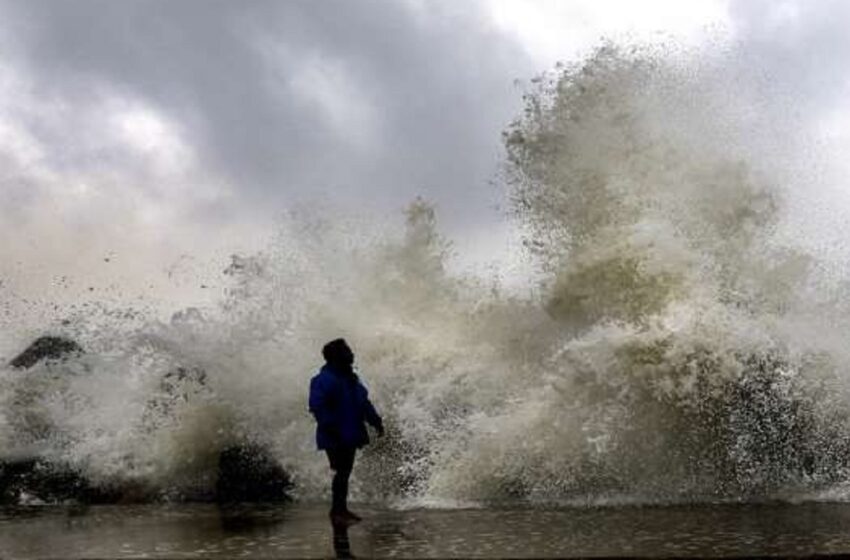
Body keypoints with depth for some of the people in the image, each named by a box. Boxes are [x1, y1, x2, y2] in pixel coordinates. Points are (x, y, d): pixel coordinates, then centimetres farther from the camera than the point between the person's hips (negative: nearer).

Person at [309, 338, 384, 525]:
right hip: (335, 437, -9)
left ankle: (340, 509, 21)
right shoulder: (324, 380, -13)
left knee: (345, 472, 12)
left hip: (350, 435, 9)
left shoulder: (350, 378, 16)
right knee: (341, 472, -11)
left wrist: (375, 421, 18)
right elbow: (316, 406, -21)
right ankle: (338, 511, -6)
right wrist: (329, 426, -27)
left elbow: (363, 402, 24)